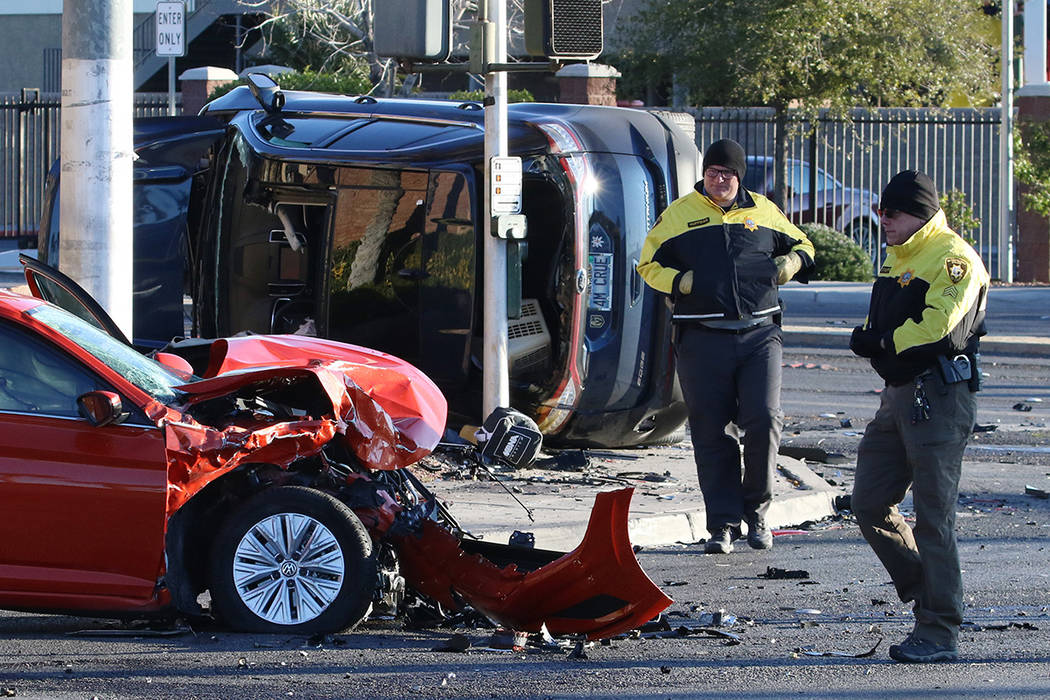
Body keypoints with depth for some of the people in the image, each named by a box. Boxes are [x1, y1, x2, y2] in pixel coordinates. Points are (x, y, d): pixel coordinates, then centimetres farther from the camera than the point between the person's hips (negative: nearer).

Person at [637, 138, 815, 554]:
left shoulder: (762, 211, 13)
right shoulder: (679, 214, 9)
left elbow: (801, 245, 25)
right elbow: (648, 265, 11)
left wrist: (793, 262, 2)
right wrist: (680, 281, -8)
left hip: (759, 333, 0)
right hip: (702, 339, 0)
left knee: (764, 421, -13)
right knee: (712, 434, 0)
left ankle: (756, 509, 6)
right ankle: (723, 524, 7)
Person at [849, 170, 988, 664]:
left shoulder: (952, 259, -11)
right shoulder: (898, 259, 18)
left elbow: (937, 324, -24)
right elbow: (876, 327, 24)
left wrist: (884, 341, -10)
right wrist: (869, 338, 0)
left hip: (939, 398, -10)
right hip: (898, 396, 10)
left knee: (933, 518, -7)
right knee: (870, 505, 8)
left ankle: (939, 632, -1)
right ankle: (925, 593, 22)